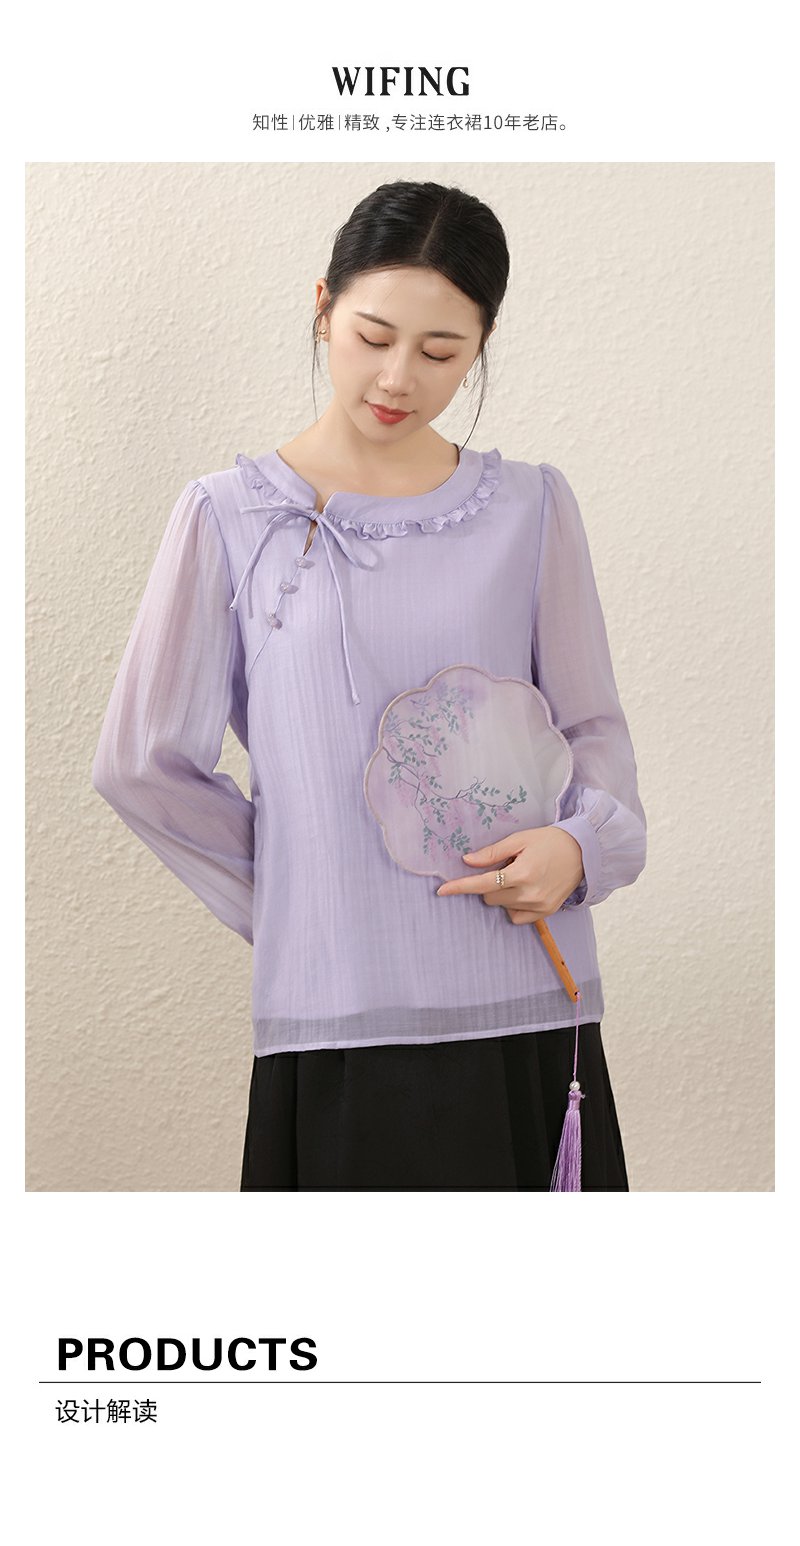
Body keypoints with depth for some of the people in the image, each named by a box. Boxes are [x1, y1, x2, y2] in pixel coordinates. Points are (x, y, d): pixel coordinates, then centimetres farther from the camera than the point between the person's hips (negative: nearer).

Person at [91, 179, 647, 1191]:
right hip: (335, 1016, -1)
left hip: (524, 1003, 2)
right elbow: (142, 764, 4)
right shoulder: (230, 517, 0)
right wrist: (297, 898, 6)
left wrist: (581, 843, -12)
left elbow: (593, 726, 8)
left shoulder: (530, 508, 5)